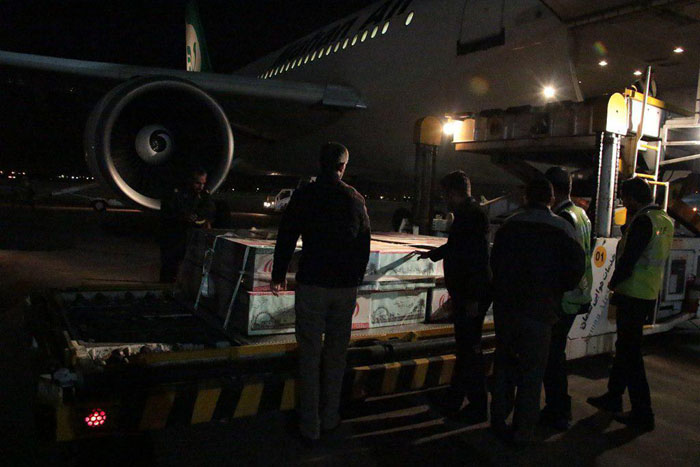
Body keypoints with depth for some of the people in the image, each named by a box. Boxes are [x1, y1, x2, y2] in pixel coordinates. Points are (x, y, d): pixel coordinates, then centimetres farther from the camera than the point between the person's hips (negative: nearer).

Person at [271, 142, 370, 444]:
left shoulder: (304, 195, -3)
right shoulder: (356, 198, 3)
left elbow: (286, 238, -1)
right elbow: (364, 245, 9)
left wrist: (278, 276, 11)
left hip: (311, 284, -2)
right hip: (345, 287, 3)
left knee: (310, 355, 4)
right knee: (336, 354, 14)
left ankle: (310, 428, 10)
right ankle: (330, 419, 24)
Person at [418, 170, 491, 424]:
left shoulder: (472, 215, -17)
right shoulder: (465, 214, 15)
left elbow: (477, 257, -25)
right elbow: (454, 247, 32)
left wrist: (473, 298, -26)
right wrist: (431, 254, 47)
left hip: (471, 296, -10)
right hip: (464, 294, 10)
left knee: (470, 349, -1)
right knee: (464, 347, 17)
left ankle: (478, 408, 11)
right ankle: (454, 399, 30)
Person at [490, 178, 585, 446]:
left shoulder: (509, 226, 3)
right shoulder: (562, 229, -7)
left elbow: (495, 263, 5)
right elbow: (575, 267, -8)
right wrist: (557, 290, 8)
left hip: (505, 306, 3)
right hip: (540, 310, -3)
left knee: (504, 362, 16)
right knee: (531, 370, 7)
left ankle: (499, 419, 26)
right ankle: (522, 431, 14)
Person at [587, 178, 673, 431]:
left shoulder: (643, 221, -18)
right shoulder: (665, 220, 10)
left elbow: (628, 259, -20)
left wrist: (613, 282, -5)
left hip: (633, 295, -10)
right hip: (650, 294, 10)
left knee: (630, 353, -2)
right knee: (625, 347, 19)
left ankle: (642, 414, 4)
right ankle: (613, 397, 32)